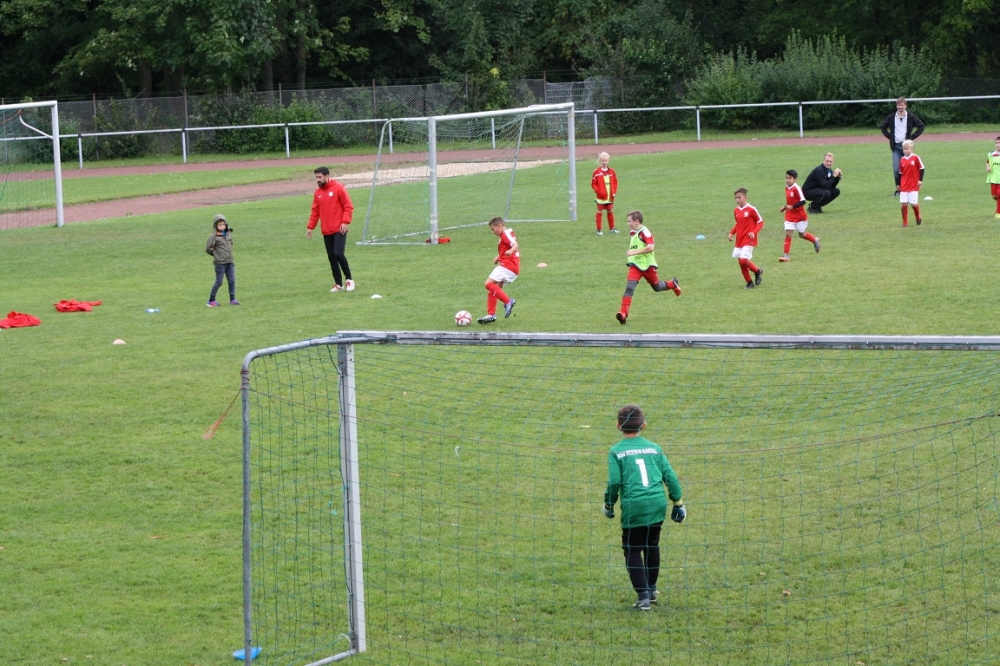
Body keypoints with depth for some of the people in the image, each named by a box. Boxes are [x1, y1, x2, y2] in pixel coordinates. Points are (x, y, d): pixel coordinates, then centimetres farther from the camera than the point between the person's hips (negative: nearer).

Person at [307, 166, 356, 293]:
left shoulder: (338, 188, -5)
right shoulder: (317, 193, 11)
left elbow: (349, 206, -7)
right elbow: (315, 211, 15)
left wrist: (345, 222, -17)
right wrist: (310, 227, 7)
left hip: (339, 230, -6)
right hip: (326, 231, 6)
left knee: (338, 254, -16)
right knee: (331, 257, 5)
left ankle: (349, 279, 1)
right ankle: (339, 284, 13)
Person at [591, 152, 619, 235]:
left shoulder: (611, 171, 3)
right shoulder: (597, 172, -9)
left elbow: (615, 182, 11)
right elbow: (593, 184, -6)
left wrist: (614, 191, 0)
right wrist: (598, 191, -17)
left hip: (610, 196, 4)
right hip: (600, 196, -4)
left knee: (610, 211, 12)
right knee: (599, 212, 0)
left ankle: (611, 228, 23)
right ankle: (599, 230, 4)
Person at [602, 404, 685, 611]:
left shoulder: (617, 452, 0)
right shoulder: (654, 448, 11)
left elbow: (614, 482, -7)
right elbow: (670, 476, 9)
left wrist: (609, 504, 9)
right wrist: (678, 502, 18)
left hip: (634, 507, -4)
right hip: (658, 504, 4)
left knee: (633, 551, 6)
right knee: (651, 546, 22)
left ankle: (643, 596, -3)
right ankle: (651, 589, 33)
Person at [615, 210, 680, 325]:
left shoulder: (644, 232, -17)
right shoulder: (632, 232, 9)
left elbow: (650, 247, -29)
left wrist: (634, 252, -31)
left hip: (647, 265, -5)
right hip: (635, 265, 5)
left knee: (657, 287, 14)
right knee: (629, 287, -16)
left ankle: (673, 284, 48)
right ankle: (623, 314, -25)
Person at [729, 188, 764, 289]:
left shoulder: (751, 209, -11)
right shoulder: (736, 210, 7)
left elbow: (760, 222, -5)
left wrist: (754, 232, -19)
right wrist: (732, 233, 5)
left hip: (749, 240, -6)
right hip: (739, 240, 6)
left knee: (743, 260, -19)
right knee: (741, 263, 5)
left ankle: (757, 271, 8)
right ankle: (749, 283, 19)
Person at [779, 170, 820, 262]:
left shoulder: (796, 188, -19)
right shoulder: (786, 188, 4)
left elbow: (803, 201, -23)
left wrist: (792, 207, -28)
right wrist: (785, 207, 5)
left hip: (800, 215, -6)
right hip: (790, 215, 6)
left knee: (802, 234, 9)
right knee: (788, 233, -5)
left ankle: (815, 240, 39)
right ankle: (785, 255, -5)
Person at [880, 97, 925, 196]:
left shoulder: (911, 117, 1)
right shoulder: (891, 117, 6)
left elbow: (921, 126, 6)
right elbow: (882, 127, 18)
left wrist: (912, 137, -2)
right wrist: (890, 137, 6)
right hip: (896, 146, 1)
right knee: (896, 169, -6)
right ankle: (898, 188, 6)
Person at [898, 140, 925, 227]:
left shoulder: (916, 158, -7)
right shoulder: (902, 160, 5)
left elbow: (921, 168, -2)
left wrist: (920, 180, -7)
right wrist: (899, 184, 14)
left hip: (914, 186, -3)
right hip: (904, 186, 3)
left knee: (914, 203, -4)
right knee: (903, 204, -3)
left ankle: (918, 218, 22)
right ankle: (904, 222, 7)